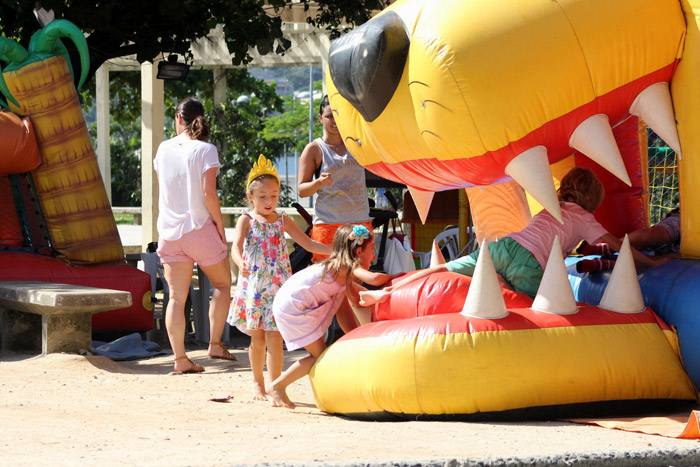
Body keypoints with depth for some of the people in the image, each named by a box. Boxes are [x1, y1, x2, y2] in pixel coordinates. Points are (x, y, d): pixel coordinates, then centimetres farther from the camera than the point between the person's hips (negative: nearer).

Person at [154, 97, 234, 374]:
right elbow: (209, 193, -15)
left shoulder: (164, 149, 4)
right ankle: (215, 343, 12)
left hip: (169, 230, 4)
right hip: (199, 227, -4)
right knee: (222, 284, 17)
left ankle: (180, 358, -3)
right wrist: (220, 226, -7)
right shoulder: (205, 150, -8)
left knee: (177, 297, 2)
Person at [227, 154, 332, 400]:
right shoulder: (247, 221, -1)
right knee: (257, 338, 6)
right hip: (253, 286, -1)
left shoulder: (283, 221, 8)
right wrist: (240, 262, -39)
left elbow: (308, 243, 9)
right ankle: (258, 383, 23)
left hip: (278, 287, 1)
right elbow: (236, 246, -17)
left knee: (274, 338, -7)